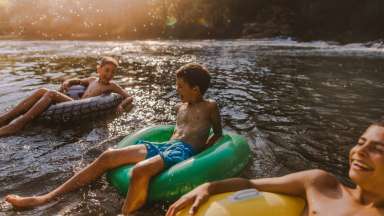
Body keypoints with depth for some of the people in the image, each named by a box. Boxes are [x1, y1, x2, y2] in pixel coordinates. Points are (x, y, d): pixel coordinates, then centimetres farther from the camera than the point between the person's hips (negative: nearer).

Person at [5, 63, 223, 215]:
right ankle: (44, 198, -3)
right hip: (165, 146, 7)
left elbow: (218, 133, 10)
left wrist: (200, 151, -1)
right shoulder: (180, 107, 26)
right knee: (108, 156, -7)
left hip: (184, 150, -7)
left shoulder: (210, 106, 6)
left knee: (140, 170, -40)